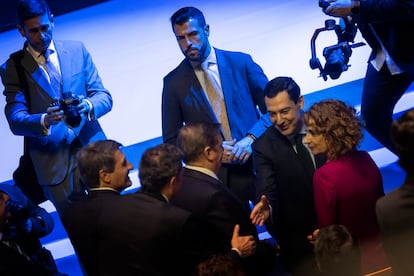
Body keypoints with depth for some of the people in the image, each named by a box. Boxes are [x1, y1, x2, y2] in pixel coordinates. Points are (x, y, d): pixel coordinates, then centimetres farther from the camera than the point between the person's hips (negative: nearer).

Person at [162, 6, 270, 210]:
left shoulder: (241, 62, 3)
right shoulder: (173, 82, 3)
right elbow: (171, 140, 6)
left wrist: (251, 139, -13)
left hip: (257, 165, 0)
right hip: (216, 176, 0)